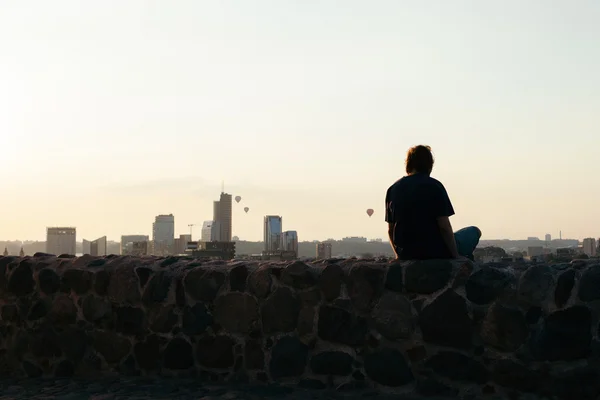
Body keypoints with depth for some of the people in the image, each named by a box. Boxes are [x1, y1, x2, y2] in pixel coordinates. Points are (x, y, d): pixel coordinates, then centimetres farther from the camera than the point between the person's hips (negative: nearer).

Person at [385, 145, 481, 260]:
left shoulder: (393, 189, 3)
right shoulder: (434, 186, -13)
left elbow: (390, 230, 6)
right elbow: (444, 227, -17)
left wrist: (399, 254, 20)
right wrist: (456, 256, -6)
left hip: (405, 255, 6)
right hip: (434, 252, -5)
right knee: (474, 232, 18)